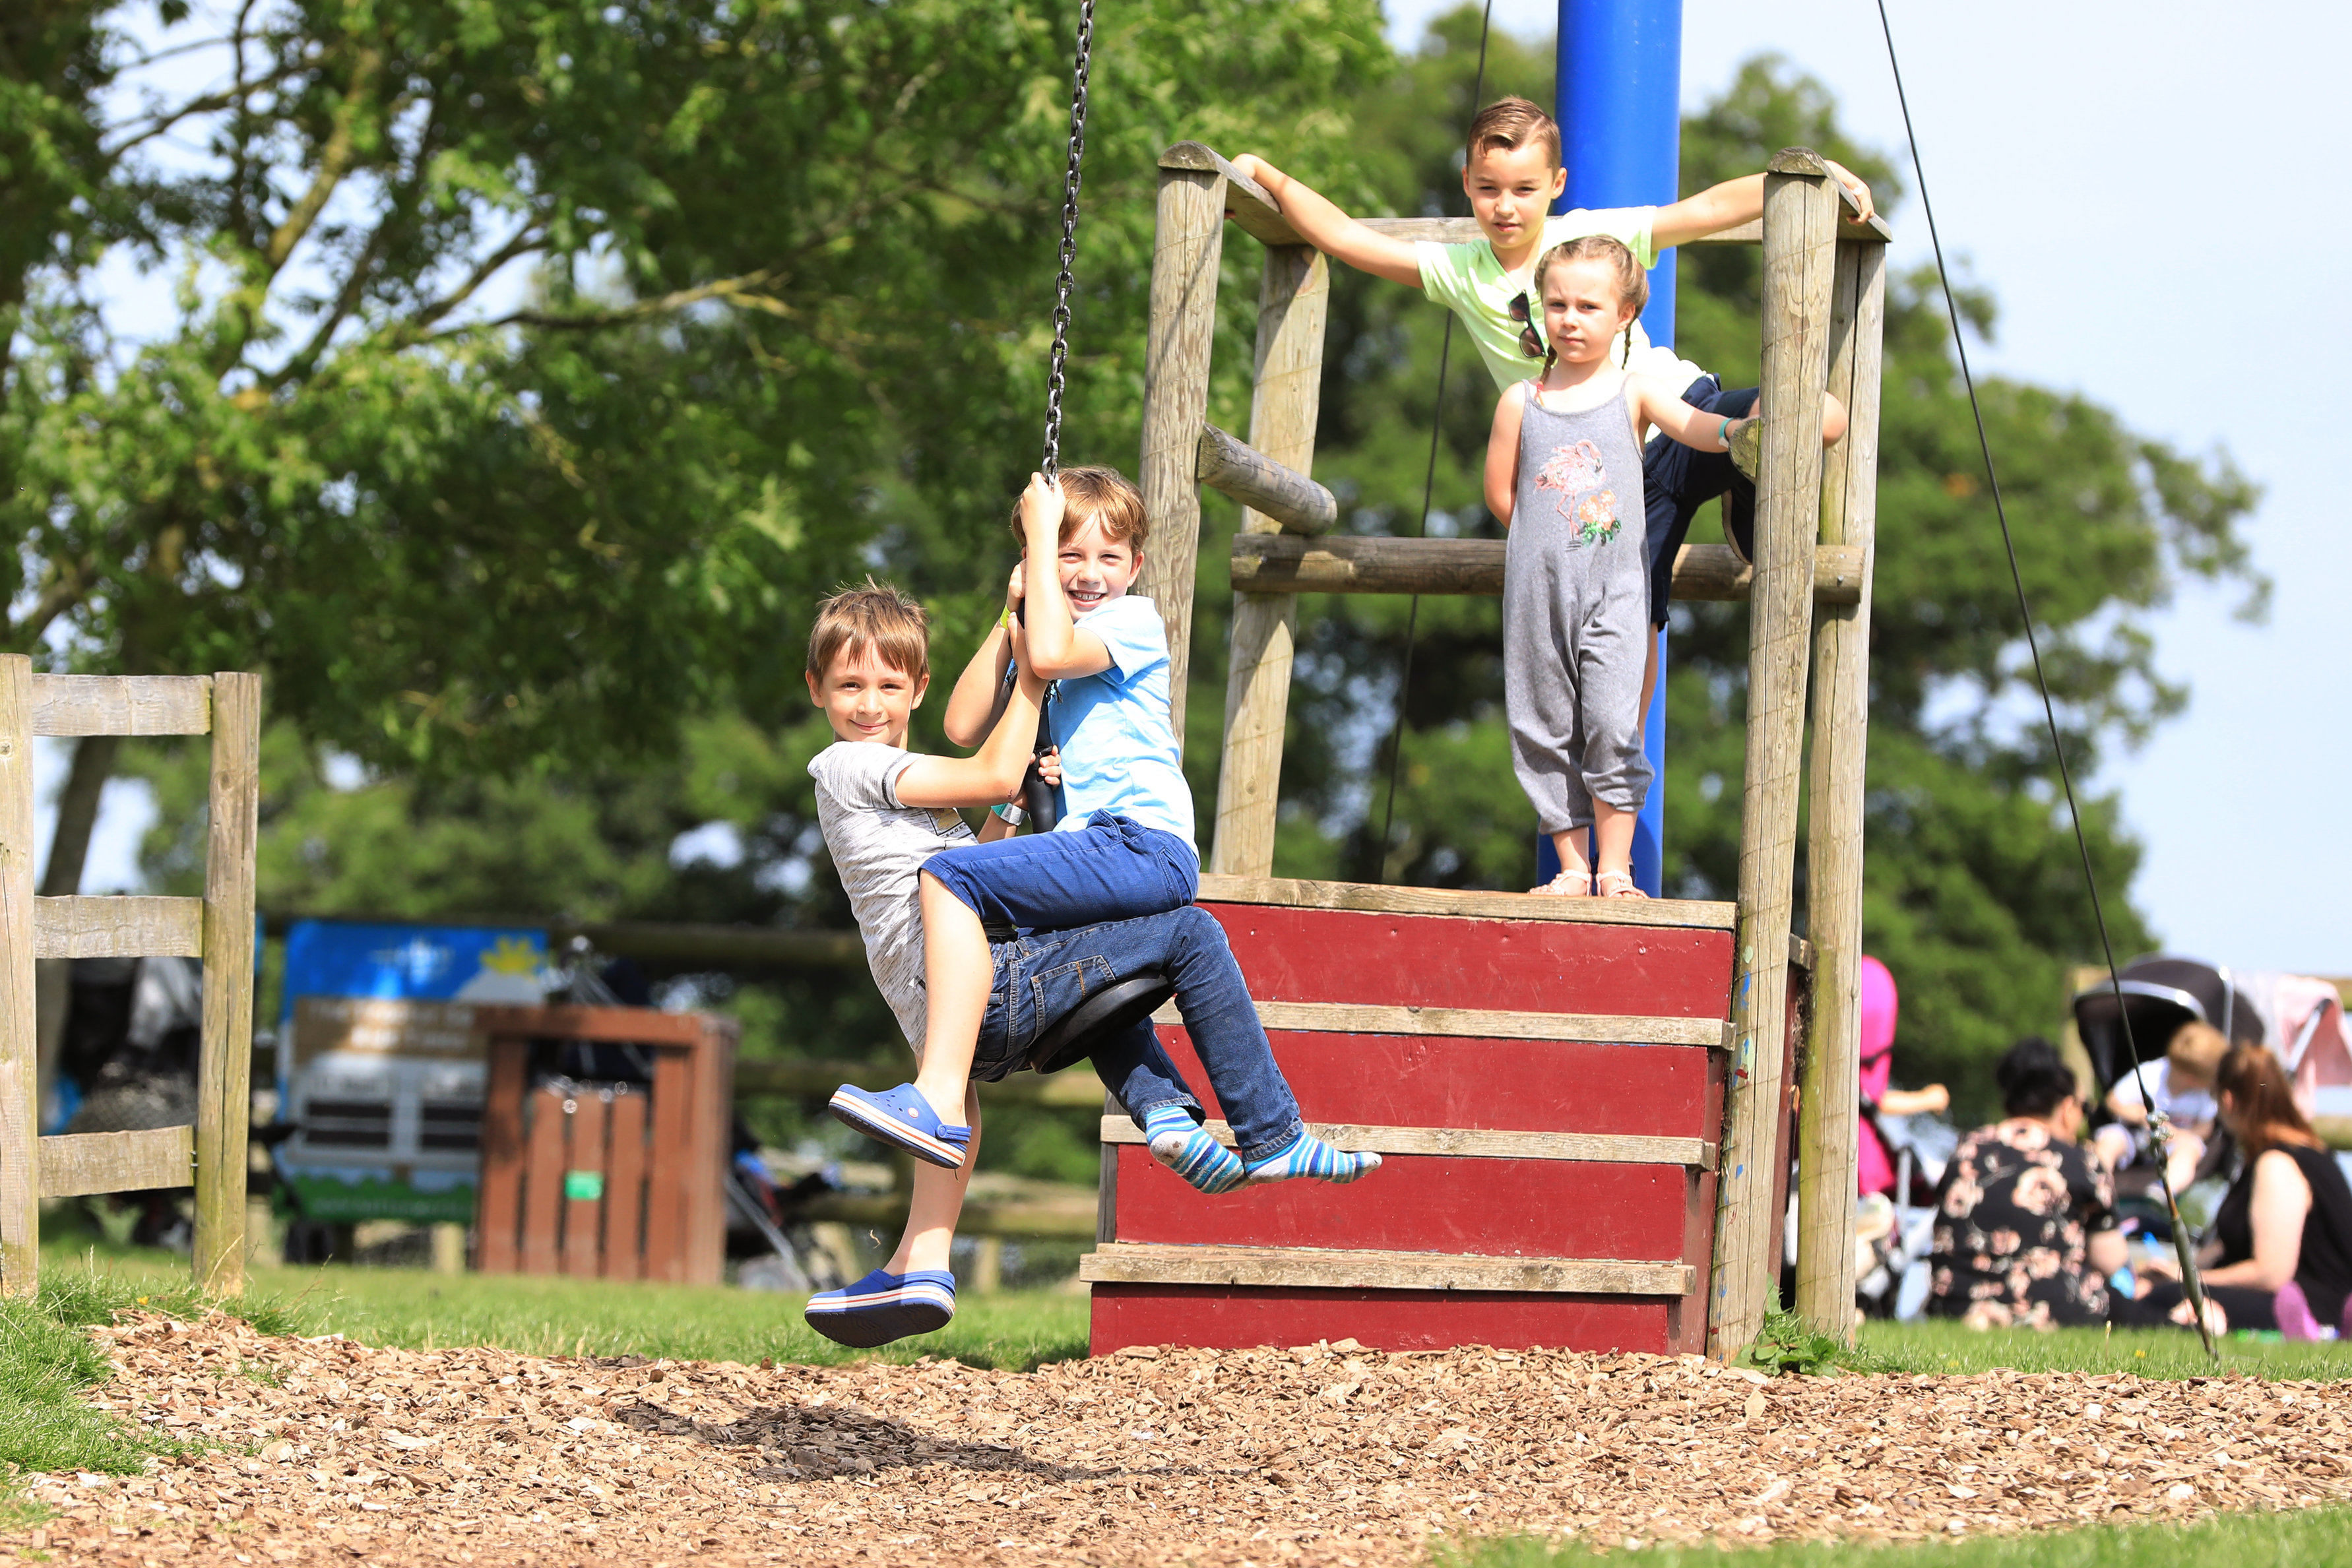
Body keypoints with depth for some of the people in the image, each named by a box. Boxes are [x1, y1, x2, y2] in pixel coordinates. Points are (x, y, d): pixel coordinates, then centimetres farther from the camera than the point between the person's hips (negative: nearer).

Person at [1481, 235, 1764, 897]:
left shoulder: (1634, 394, 4)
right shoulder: (1521, 402, 8)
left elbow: (1695, 426, -13)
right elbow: (1500, 493, 13)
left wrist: (1741, 427, -31)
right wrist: (1547, 538, 8)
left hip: (1613, 587, -2)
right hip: (1537, 588, 2)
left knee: (1612, 725, -12)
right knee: (1545, 729, 2)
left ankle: (1614, 867, -4)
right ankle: (1572, 866, 10)